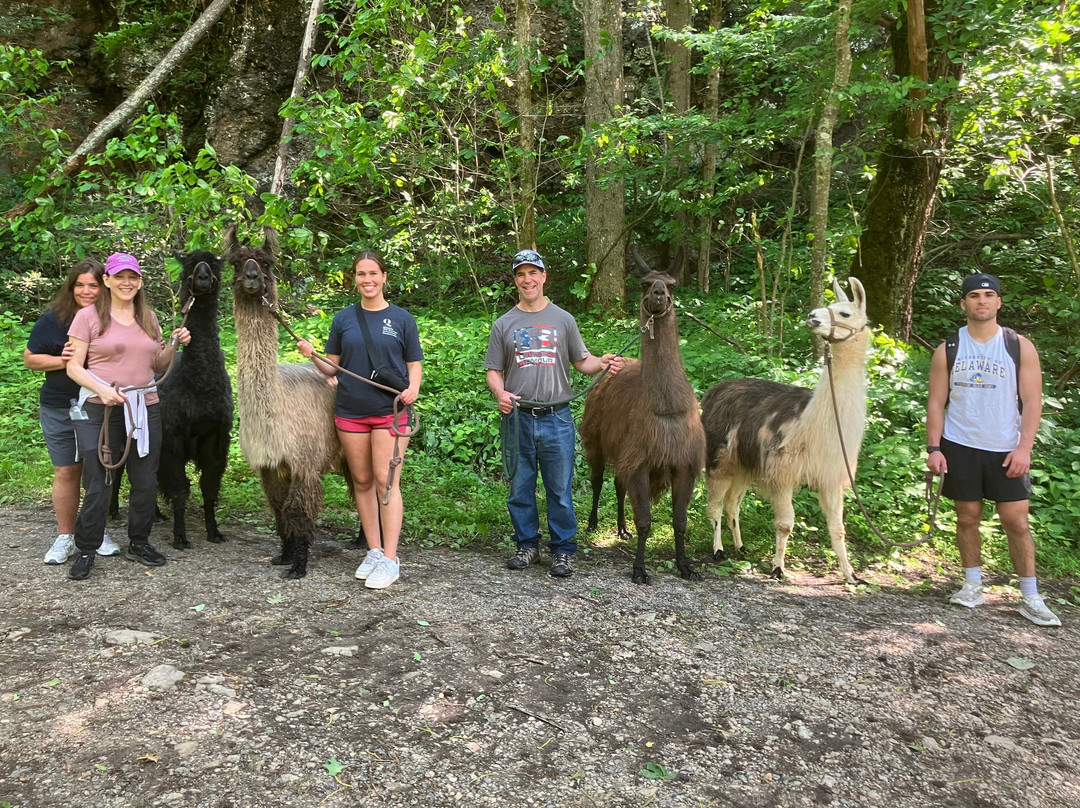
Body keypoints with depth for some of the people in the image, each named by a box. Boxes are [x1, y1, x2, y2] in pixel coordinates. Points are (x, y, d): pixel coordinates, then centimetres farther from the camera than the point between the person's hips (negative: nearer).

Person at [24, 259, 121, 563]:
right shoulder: (53, 319, -4)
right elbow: (29, 359, 1)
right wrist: (62, 360, -15)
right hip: (60, 409, -1)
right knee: (66, 471, 6)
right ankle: (65, 537, 18)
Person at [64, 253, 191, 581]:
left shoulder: (149, 318, 13)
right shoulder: (88, 316, -1)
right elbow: (74, 367, -4)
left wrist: (175, 344, 1)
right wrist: (102, 389, -19)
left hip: (145, 409, 4)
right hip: (100, 410, -4)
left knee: (146, 481, 9)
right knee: (97, 483, 1)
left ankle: (139, 543, 25)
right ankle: (86, 550, 16)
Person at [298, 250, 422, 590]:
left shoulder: (402, 318, 3)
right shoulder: (343, 319, 8)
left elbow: (415, 364, 5)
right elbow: (332, 368, 10)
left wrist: (413, 389, -14)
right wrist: (312, 356, -9)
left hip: (390, 411, -3)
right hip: (350, 411, 3)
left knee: (385, 481, -6)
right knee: (362, 482, 9)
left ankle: (390, 559, 1)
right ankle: (374, 552, 20)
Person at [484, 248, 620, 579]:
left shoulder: (563, 320, 9)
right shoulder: (504, 325, 10)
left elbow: (582, 361, 10)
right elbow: (493, 371, 10)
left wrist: (603, 363, -11)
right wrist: (500, 393, -10)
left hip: (556, 418, -1)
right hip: (517, 418, 1)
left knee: (560, 490, 2)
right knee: (520, 489, 9)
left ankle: (563, 551, 14)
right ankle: (527, 544, 25)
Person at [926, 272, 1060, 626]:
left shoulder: (1020, 347, 1)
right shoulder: (948, 350, 3)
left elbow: (1032, 402, -2)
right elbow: (936, 403, 3)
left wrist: (1024, 447, -11)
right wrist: (934, 448, -5)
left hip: (1006, 450, -1)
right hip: (959, 447, 1)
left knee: (1017, 521, -1)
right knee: (967, 517, 8)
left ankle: (1030, 598, 9)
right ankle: (973, 586, 20)